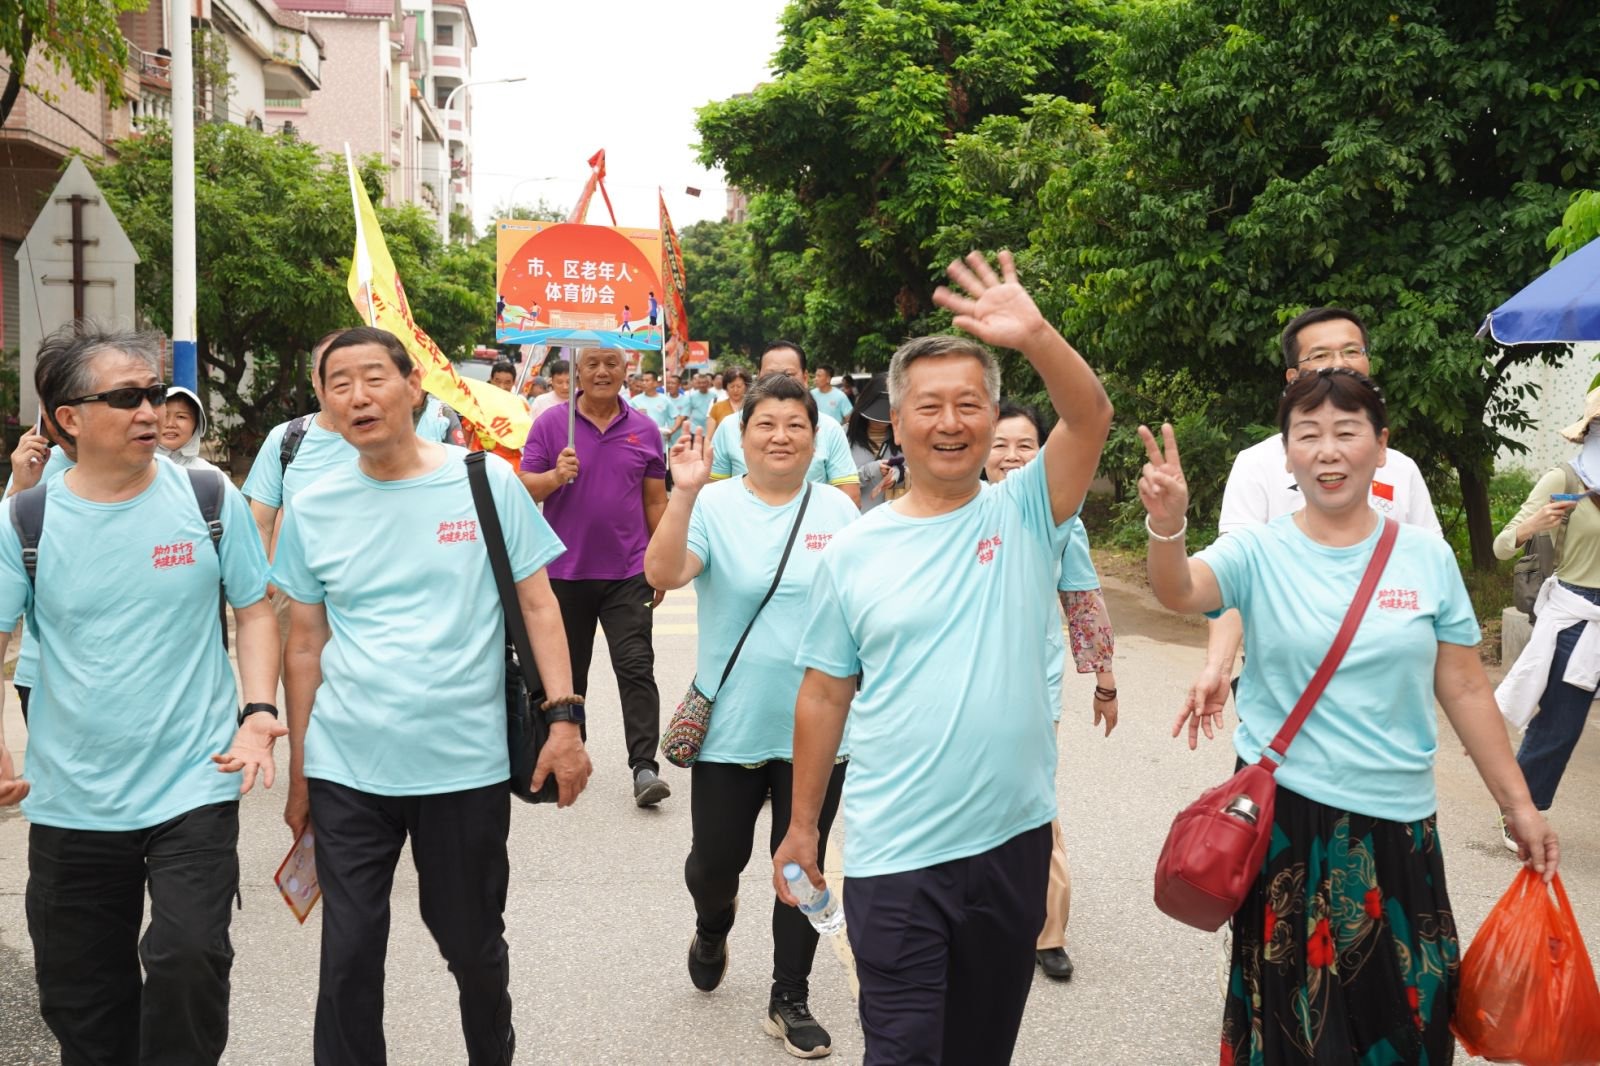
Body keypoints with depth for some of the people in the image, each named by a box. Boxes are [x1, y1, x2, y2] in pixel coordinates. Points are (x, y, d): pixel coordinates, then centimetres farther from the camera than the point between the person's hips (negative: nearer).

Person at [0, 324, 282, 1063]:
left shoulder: (211, 499, -3)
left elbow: (256, 611, 4)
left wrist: (258, 712, -9)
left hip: (195, 787, -1)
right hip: (70, 802, 2)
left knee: (188, 960, -13)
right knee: (81, 997, 13)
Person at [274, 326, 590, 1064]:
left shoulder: (487, 482, -3)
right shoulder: (311, 510, 3)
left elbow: (538, 604, -1)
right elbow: (305, 646, 9)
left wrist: (564, 718, -10)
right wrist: (298, 773, 9)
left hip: (467, 764, -1)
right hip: (346, 772, 1)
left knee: (473, 945, 13)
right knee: (348, 956, 5)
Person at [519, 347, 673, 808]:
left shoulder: (644, 429, 5)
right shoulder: (551, 423, 0)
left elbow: (655, 501, 9)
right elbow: (525, 488, -2)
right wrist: (556, 476, -22)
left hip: (628, 571, 0)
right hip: (565, 570, 0)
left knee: (636, 667, -7)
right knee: (567, 670, 13)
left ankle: (644, 767, -9)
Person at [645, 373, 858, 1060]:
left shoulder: (837, 509, 1)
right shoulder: (715, 504, -6)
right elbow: (662, 574, -21)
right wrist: (684, 493, -31)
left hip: (816, 726, 2)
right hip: (731, 725, -1)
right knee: (717, 858, 10)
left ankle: (790, 1000, 27)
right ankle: (712, 931, 45)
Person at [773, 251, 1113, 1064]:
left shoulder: (1024, 515, 0)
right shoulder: (853, 552, -1)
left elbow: (1091, 418, -16)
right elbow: (824, 696, 4)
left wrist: (1035, 337, -32)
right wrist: (802, 827, 7)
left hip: (1013, 837, 2)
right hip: (893, 855, -1)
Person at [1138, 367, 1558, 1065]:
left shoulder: (1427, 557, 0)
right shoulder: (1260, 554, -5)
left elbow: (1465, 691, 5)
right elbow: (1179, 593, -24)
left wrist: (1518, 806, 6)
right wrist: (1167, 525, -44)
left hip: (1398, 820, 2)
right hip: (1285, 813, -2)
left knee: (1409, 1007, 10)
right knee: (1296, 1009, 9)